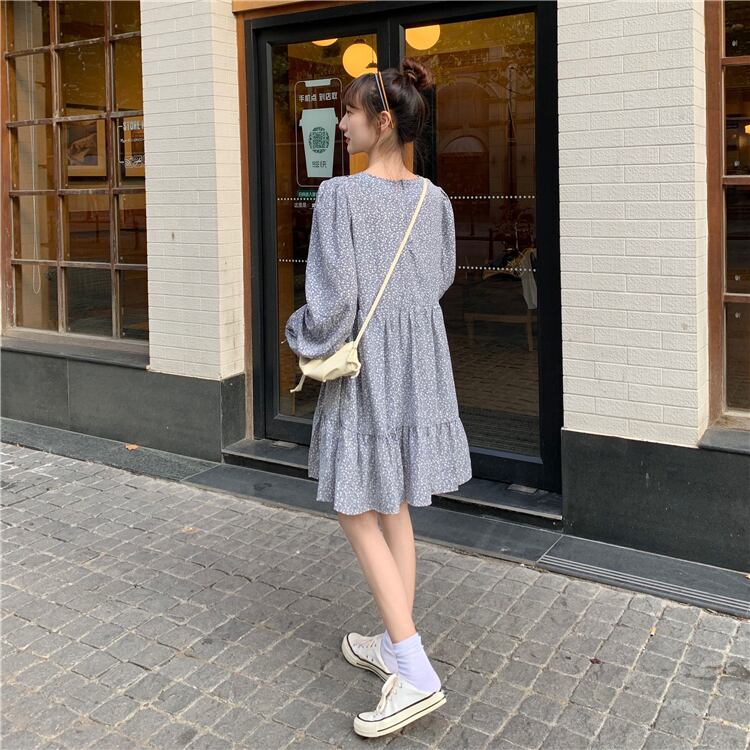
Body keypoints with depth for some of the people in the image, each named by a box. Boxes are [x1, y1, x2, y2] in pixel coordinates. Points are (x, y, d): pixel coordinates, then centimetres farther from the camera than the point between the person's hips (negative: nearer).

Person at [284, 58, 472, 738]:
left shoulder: (341, 196, -17)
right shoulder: (433, 198, 2)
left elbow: (331, 296, -18)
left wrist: (303, 338, 1)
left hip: (364, 365, -7)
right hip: (421, 362, 7)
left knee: (357, 511, 2)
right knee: (394, 507, 17)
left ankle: (416, 673, 0)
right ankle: (394, 645, 29)